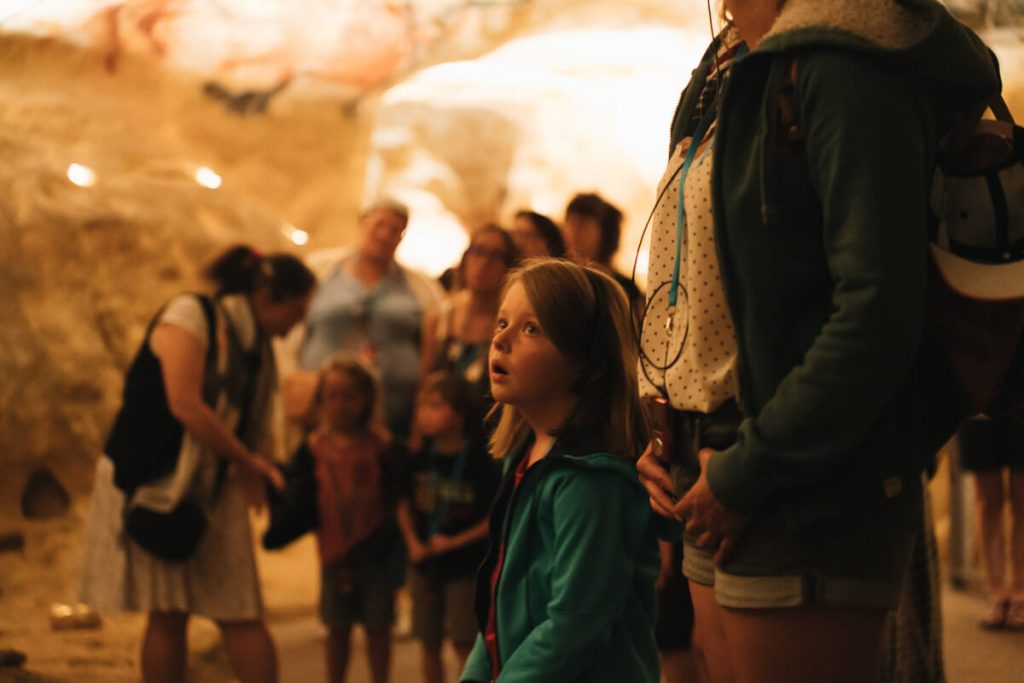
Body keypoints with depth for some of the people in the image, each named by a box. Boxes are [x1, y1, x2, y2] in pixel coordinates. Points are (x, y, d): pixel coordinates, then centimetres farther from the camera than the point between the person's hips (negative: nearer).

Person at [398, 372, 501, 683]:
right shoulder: (419, 460, 0)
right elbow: (405, 504, 9)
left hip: (465, 566, -5)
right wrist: (412, 541, -7)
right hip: (425, 563, 5)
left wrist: (455, 541, -16)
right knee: (428, 643, 12)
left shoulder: (479, 462, -14)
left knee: (463, 643, -3)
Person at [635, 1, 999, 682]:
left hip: (813, 501, -9)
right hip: (722, 480, 9)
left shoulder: (845, 66, -14)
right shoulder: (733, 72, 16)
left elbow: (878, 309, -22)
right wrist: (674, 437, 8)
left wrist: (747, 474, -18)